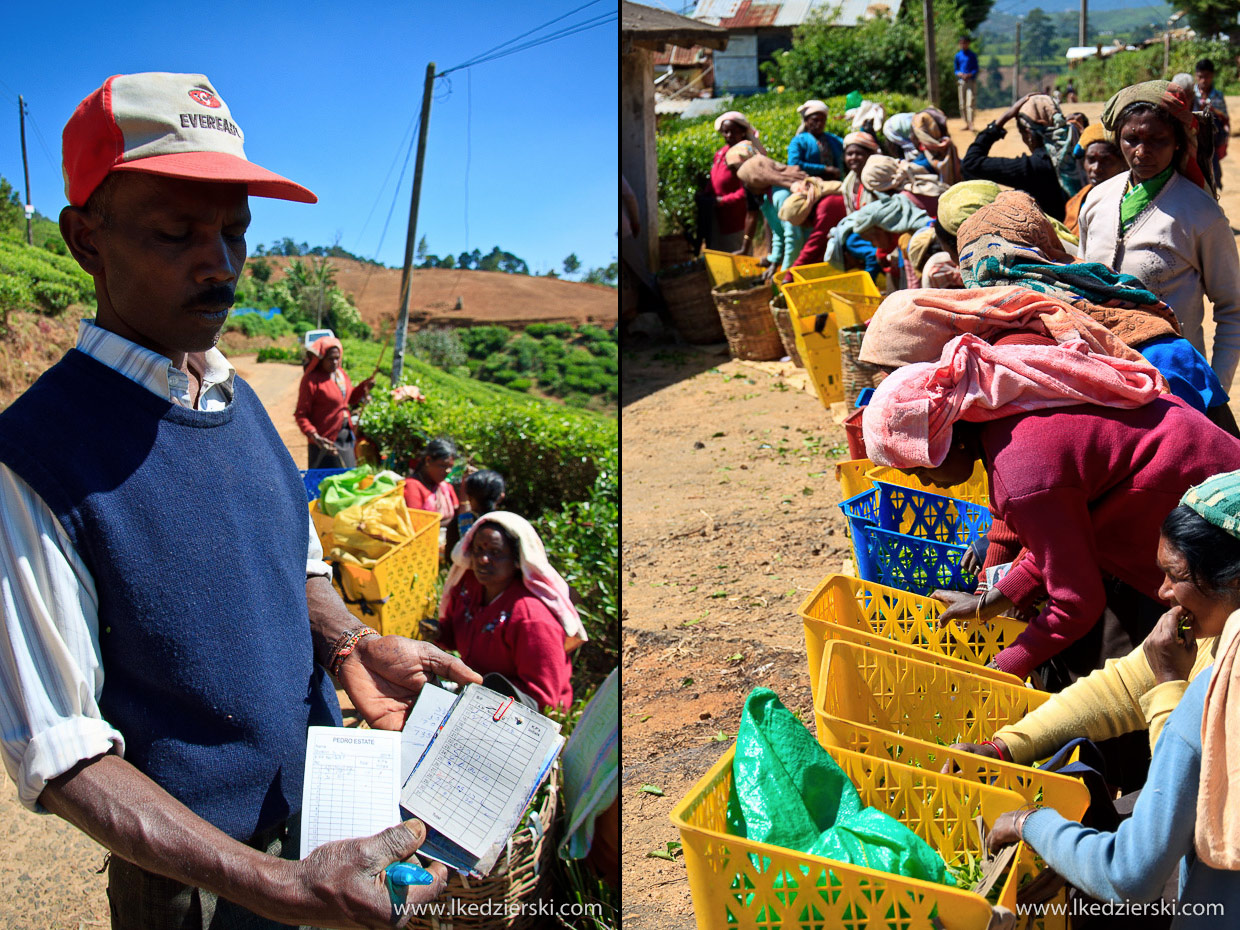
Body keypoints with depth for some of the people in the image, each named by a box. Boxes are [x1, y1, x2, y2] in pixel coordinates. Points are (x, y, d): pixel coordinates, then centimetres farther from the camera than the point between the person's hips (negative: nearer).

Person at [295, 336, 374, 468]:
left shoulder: (341, 373, 6)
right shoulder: (311, 380, -16)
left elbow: (351, 399, 22)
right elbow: (300, 415, -17)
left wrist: (364, 386, 2)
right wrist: (315, 437, -30)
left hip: (347, 437, 8)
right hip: (326, 441, -8)